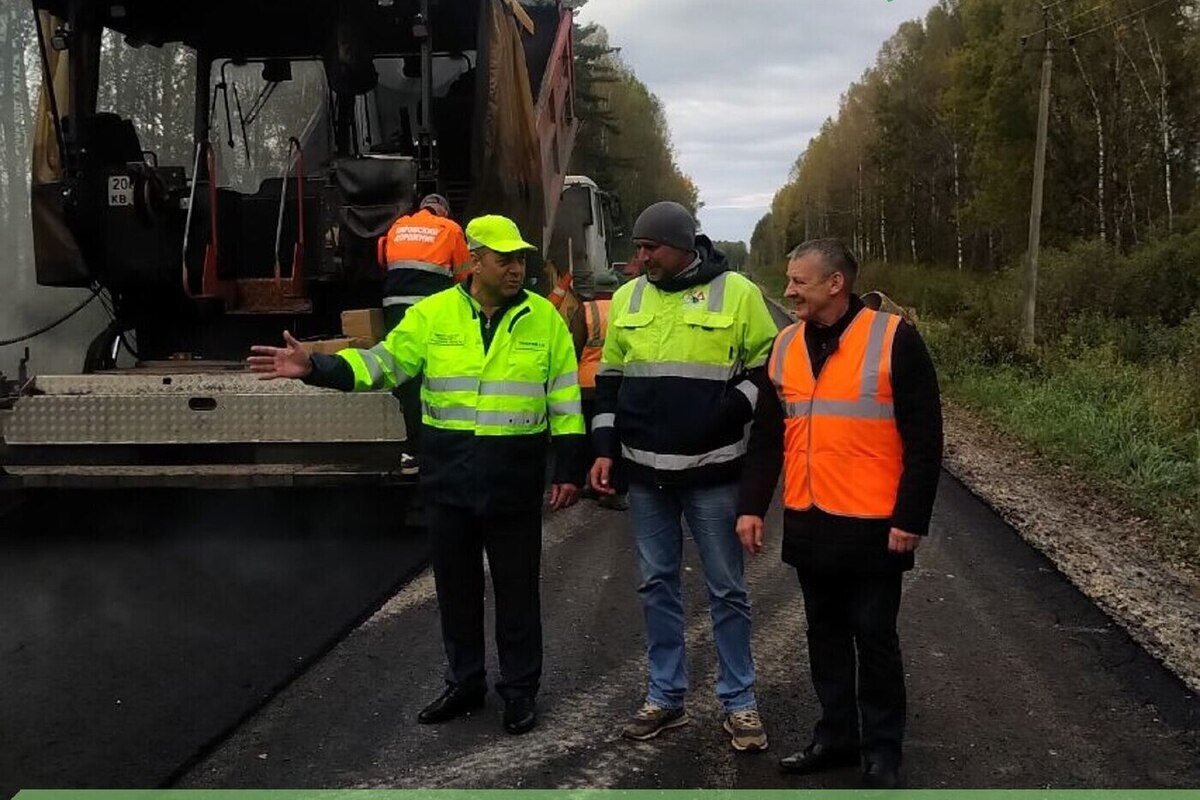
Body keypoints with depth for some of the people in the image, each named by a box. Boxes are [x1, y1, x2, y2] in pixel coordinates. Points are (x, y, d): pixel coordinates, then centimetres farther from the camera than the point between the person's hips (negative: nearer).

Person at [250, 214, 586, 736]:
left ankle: (520, 690, 23)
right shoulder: (434, 313, 0)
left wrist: (569, 469, -2)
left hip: (515, 484, -2)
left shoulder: (544, 318, -1)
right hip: (448, 480, 2)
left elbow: (565, 398, 1)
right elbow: (384, 362, -4)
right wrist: (314, 368, -18)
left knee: (516, 590, 8)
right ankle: (465, 683, 30)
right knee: (456, 587, 14)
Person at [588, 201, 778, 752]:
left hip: (712, 472, -4)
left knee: (727, 590, 5)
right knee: (657, 584, 12)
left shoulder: (737, 293, -5)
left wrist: (728, 412, -14)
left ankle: (738, 702, 17)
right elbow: (610, 378, 14)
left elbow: (767, 369, 1)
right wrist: (605, 448, 6)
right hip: (644, 471, 4)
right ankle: (665, 695, 25)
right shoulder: (627, 298, 7)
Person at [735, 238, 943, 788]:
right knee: (826, 635, 15)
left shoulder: (894, 340, -10)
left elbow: (924, 439, -10)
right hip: (807, 524, 5)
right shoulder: (786, 346, 6)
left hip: (872, 527, -5)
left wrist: (911, 518, -13)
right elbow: (767, 436, 11)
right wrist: (751, 506, 6)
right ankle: (836, 735, 29)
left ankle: (881, 750, 20)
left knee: (874, 638, 6)